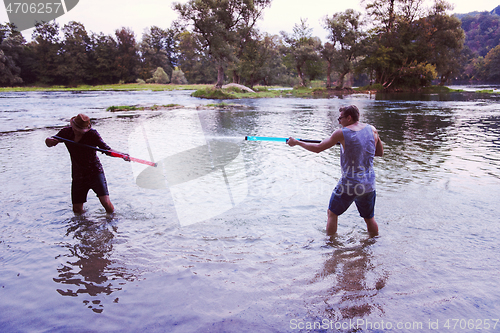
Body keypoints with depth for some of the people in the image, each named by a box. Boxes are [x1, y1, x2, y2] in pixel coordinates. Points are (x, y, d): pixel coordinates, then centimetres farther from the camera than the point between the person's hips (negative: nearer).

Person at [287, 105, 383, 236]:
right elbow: (380, 152, 15)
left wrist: (297, 142, 6)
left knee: (332, 213, 16)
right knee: (369, 218, 21)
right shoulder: (372, 129, 3)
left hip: (349, 184, -4)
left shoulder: (342, 133, -11)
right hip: (369, 185, 4)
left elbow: (318, 148, -5)